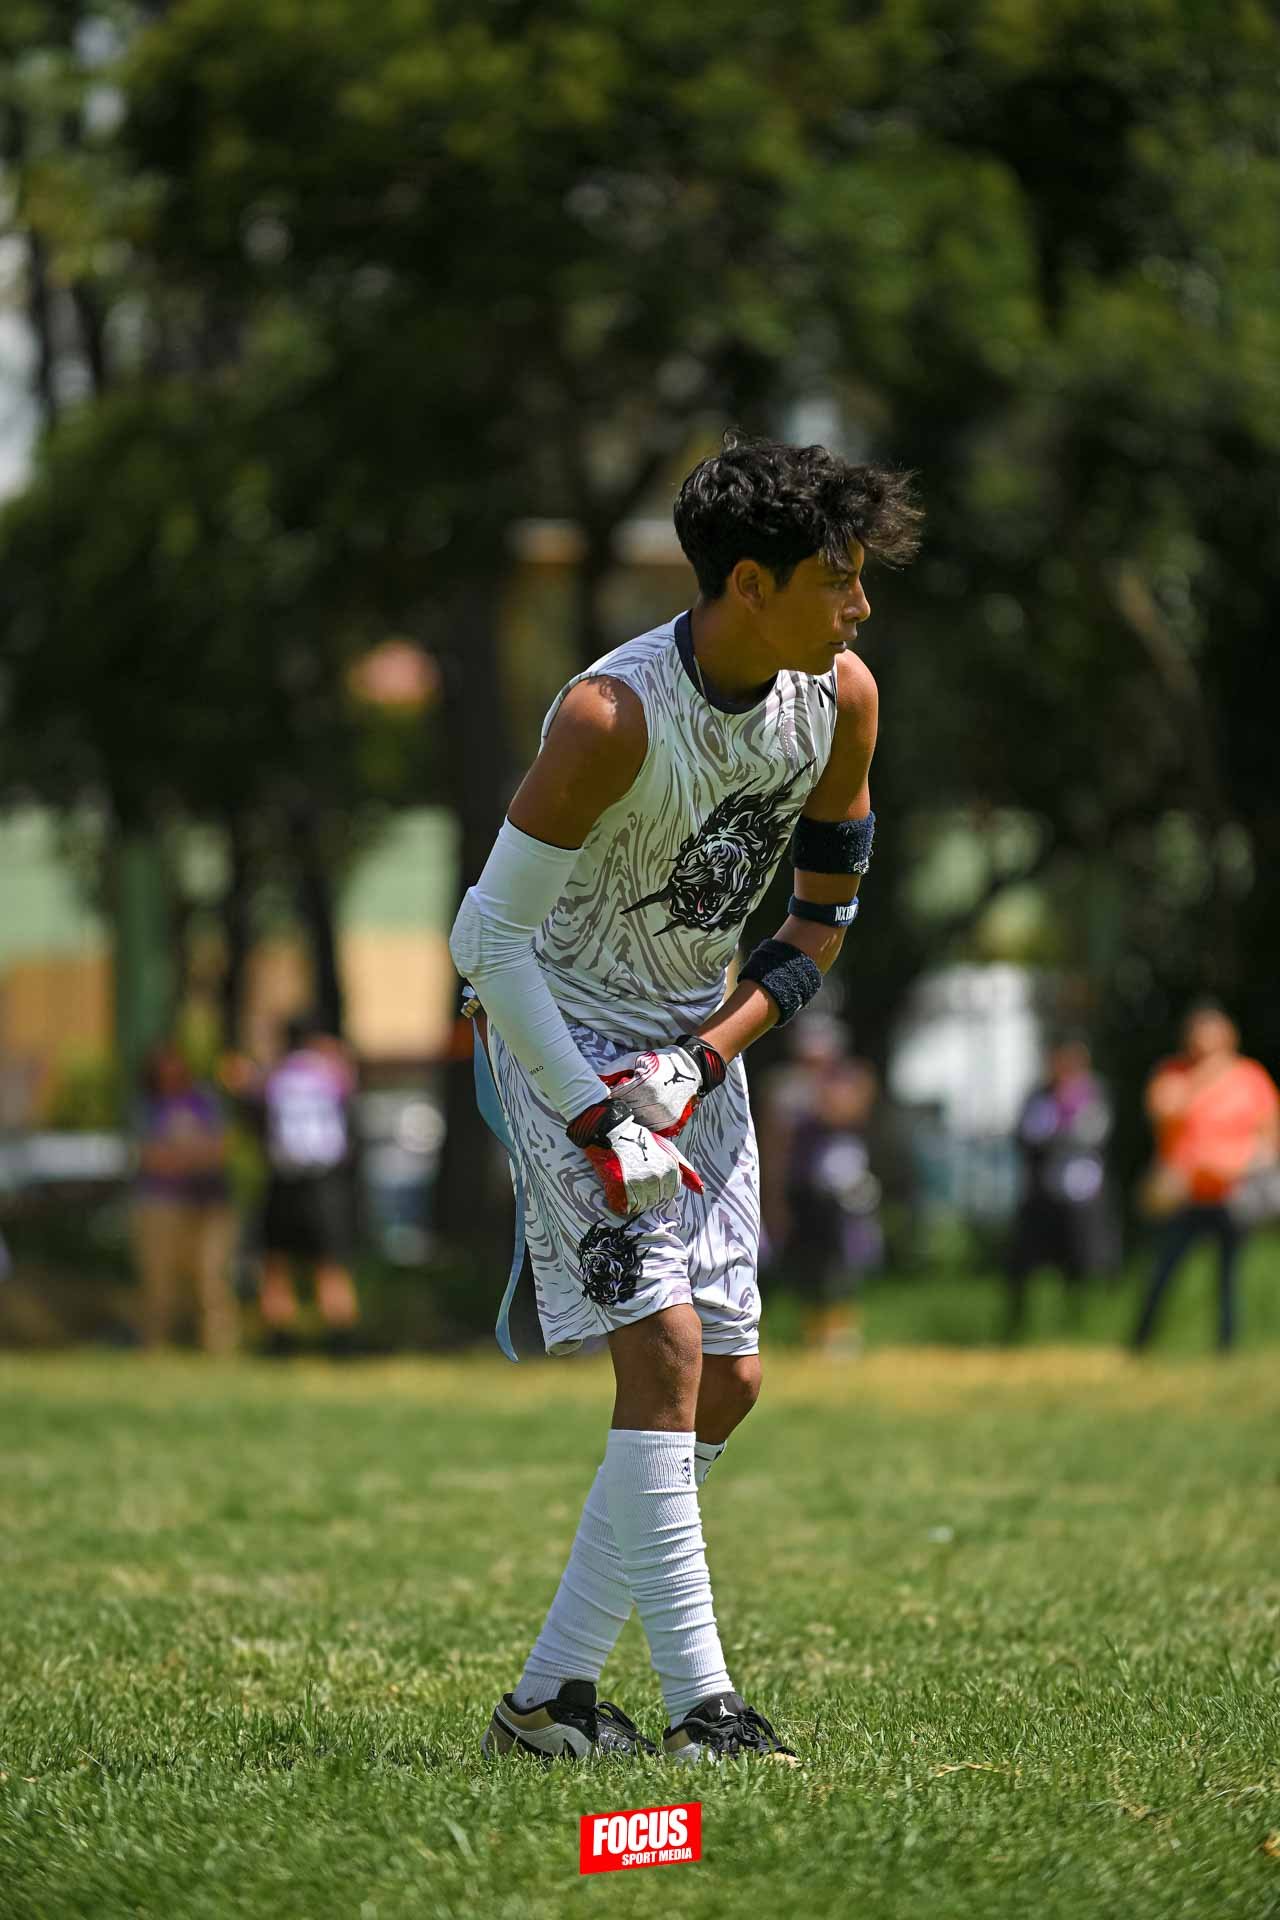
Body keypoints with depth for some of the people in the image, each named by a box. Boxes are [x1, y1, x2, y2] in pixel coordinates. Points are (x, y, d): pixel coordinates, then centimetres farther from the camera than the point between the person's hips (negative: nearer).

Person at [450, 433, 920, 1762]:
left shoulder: (842, 698, -8)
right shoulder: (611, 717, -27)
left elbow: (826, 914, 5)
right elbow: (490, 938, -22)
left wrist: (709, 1054, -9)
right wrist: (594, 1123, -25)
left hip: (703, 1039, 7)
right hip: (570, 1038, -7)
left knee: (728, 1381, 4)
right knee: (663, 1351, -18)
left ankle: (547, 1698, 10)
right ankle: (698, 1703, -15)